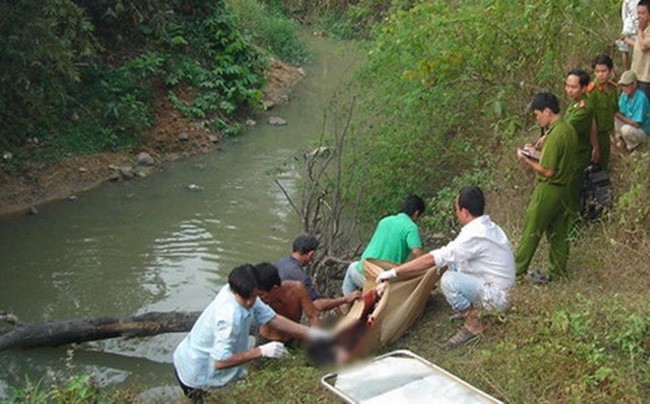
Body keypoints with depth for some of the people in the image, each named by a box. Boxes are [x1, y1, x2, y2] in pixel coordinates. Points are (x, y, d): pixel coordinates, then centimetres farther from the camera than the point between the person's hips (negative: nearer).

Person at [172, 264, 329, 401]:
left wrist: (309, 333, -8)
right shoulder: (230, 315, -35)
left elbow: (272, 318, -4)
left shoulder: (244, 293, -10)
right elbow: (220, 362, -35)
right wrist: (261, 351, -33)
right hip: (196, 377, -8)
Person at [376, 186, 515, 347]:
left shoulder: (475, 235, -25)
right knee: (452, 263, 12)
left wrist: (394, 272, -21)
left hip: (496, 297, -9)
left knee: (449, 280, -25)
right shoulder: (488, 226, 3)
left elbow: (433, 259, -26)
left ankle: (473, 326, -6)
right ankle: (468, 310, 16)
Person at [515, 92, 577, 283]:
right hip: (564, 188, 9)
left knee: (531, 230, 4)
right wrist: (538, 153, 11)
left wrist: (526, 160, -11)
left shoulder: (555, 135, -23)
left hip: (548, 190, -9)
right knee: (558, 232, 15)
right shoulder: (569, 129, 5)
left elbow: (548, 171, -22)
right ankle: (558, 271, 23)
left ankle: (517, 267, 15)